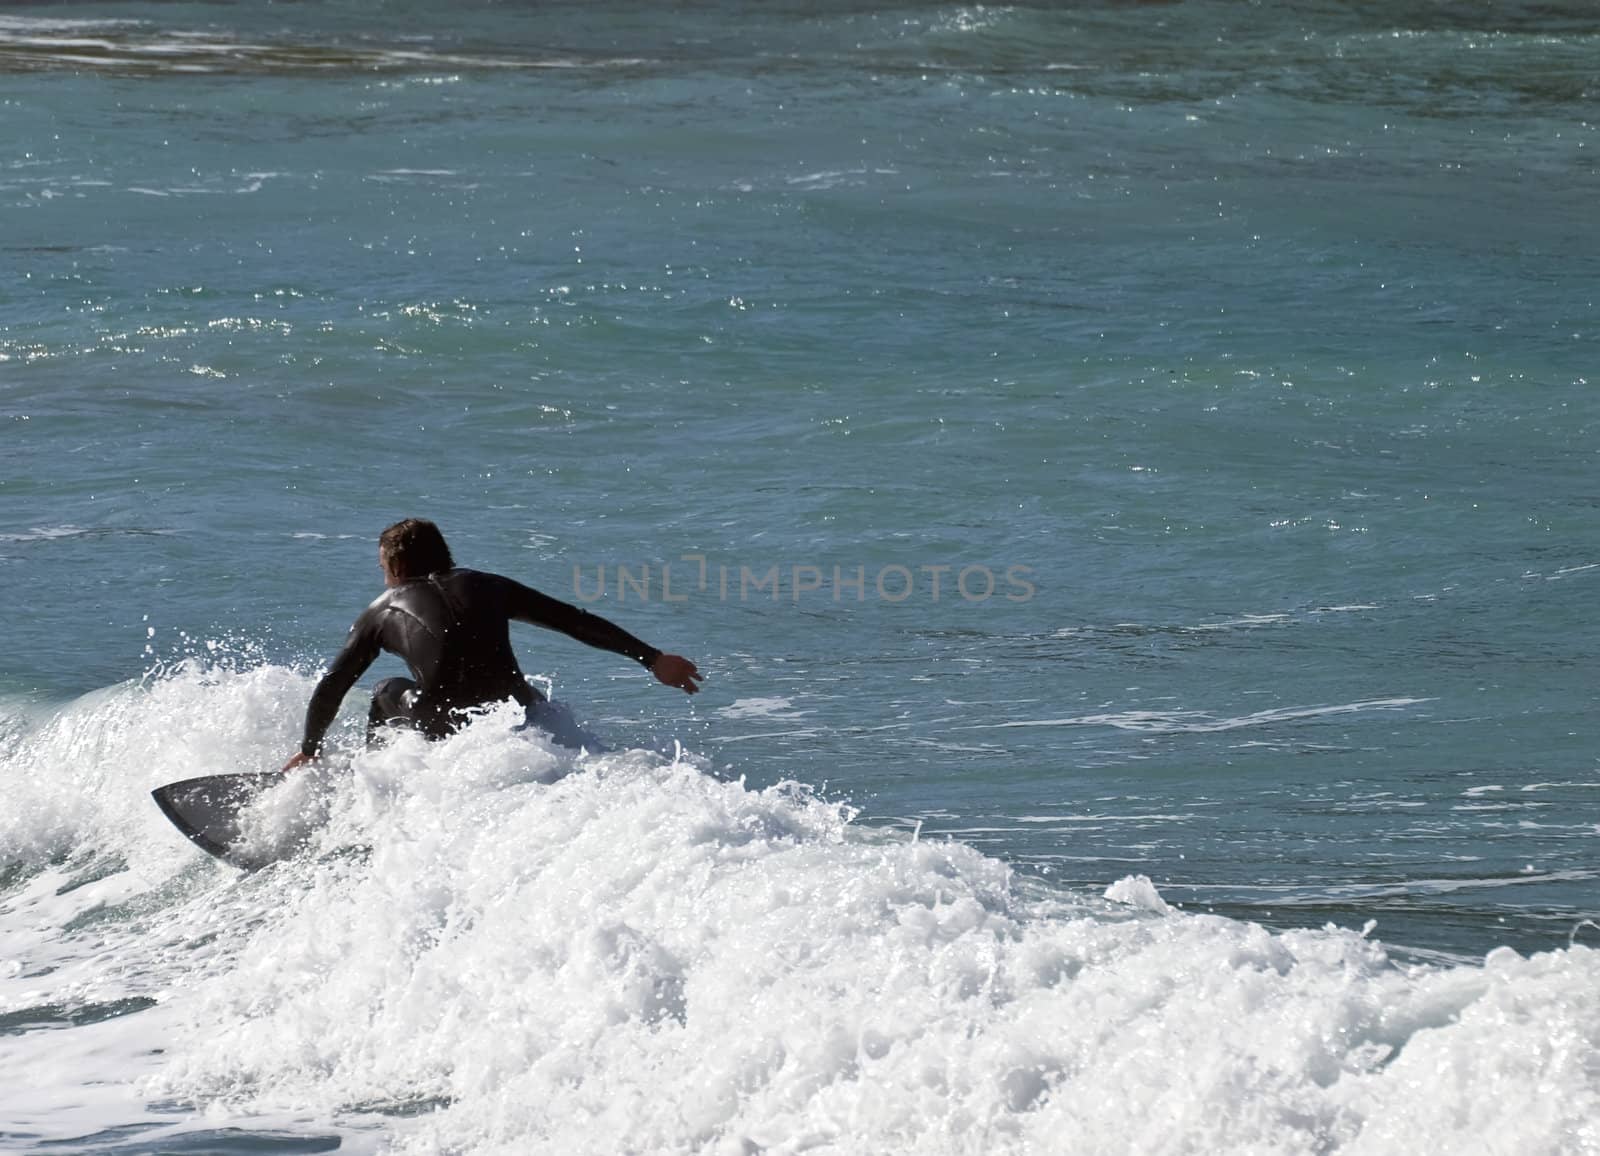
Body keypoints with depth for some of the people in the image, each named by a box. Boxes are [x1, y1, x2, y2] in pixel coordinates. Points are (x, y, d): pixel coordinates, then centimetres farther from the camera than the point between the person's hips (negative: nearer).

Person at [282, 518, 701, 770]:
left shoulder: (384, 610, 16)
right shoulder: (488, 586, 20)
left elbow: (331, 687, 18)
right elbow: (577, 622, 16)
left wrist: (309, 751, 33)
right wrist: (653, 659, 18)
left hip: (445, 735, -2)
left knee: (389, 694, 29)